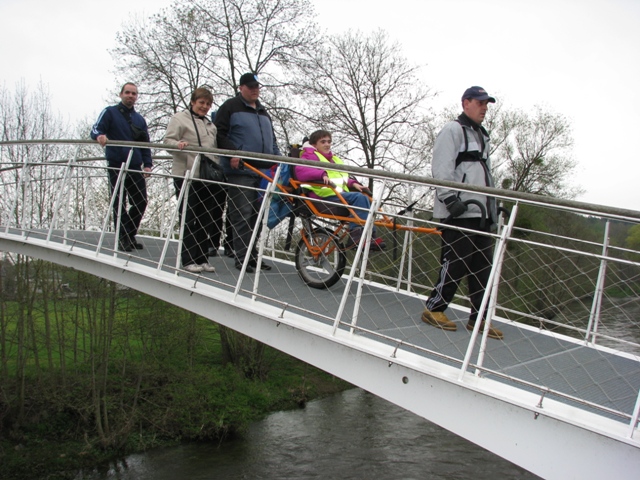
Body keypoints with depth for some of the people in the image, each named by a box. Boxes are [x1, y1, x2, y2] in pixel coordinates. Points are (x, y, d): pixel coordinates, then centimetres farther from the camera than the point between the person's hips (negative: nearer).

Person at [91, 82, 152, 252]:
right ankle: (123, 239, 5)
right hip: (116, 166, -5)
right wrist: (99, 136, -29)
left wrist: (147, 164, 6)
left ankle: (130, 236, 18)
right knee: (119, 203, -2)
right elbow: (95, 130, -5)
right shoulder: (110, 112, 5)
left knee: (141, 201, 2)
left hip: (135, 168, 5)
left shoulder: (139, 119, 20)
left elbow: (145, 144, 20)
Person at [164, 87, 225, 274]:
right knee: (190, 220, -6)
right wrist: (178, 144, -24)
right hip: (186, 176, -6)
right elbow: (168, 141, -4)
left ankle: (202, 258, 14)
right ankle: (189, 260, 0)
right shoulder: (180, 118, 3)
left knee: (207, 220, 6)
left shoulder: (210, 124, 25)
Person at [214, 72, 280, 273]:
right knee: (242, 216, -9)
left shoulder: (263, 112, 24)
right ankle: (242, 258, -5)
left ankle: (253, 256, 16)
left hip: (263, 172, 7)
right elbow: (220, 133, -5)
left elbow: (271, 139, 29)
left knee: (257, 216, 9)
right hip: (240, 170, -7)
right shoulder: (230, 107, 2)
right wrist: (232, 153, -17)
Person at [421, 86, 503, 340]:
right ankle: (433, 309, 3)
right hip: (459, 212, -9)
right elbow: (441, 169, -14)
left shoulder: (481, 136, 27)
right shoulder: (453, 131, -3)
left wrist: (494, 204, 26)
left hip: (481, 212, 9)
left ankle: (478, 318, 11)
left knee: (483, 267, 6)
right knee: (456, 263, -10)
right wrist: (450, 198, -22)